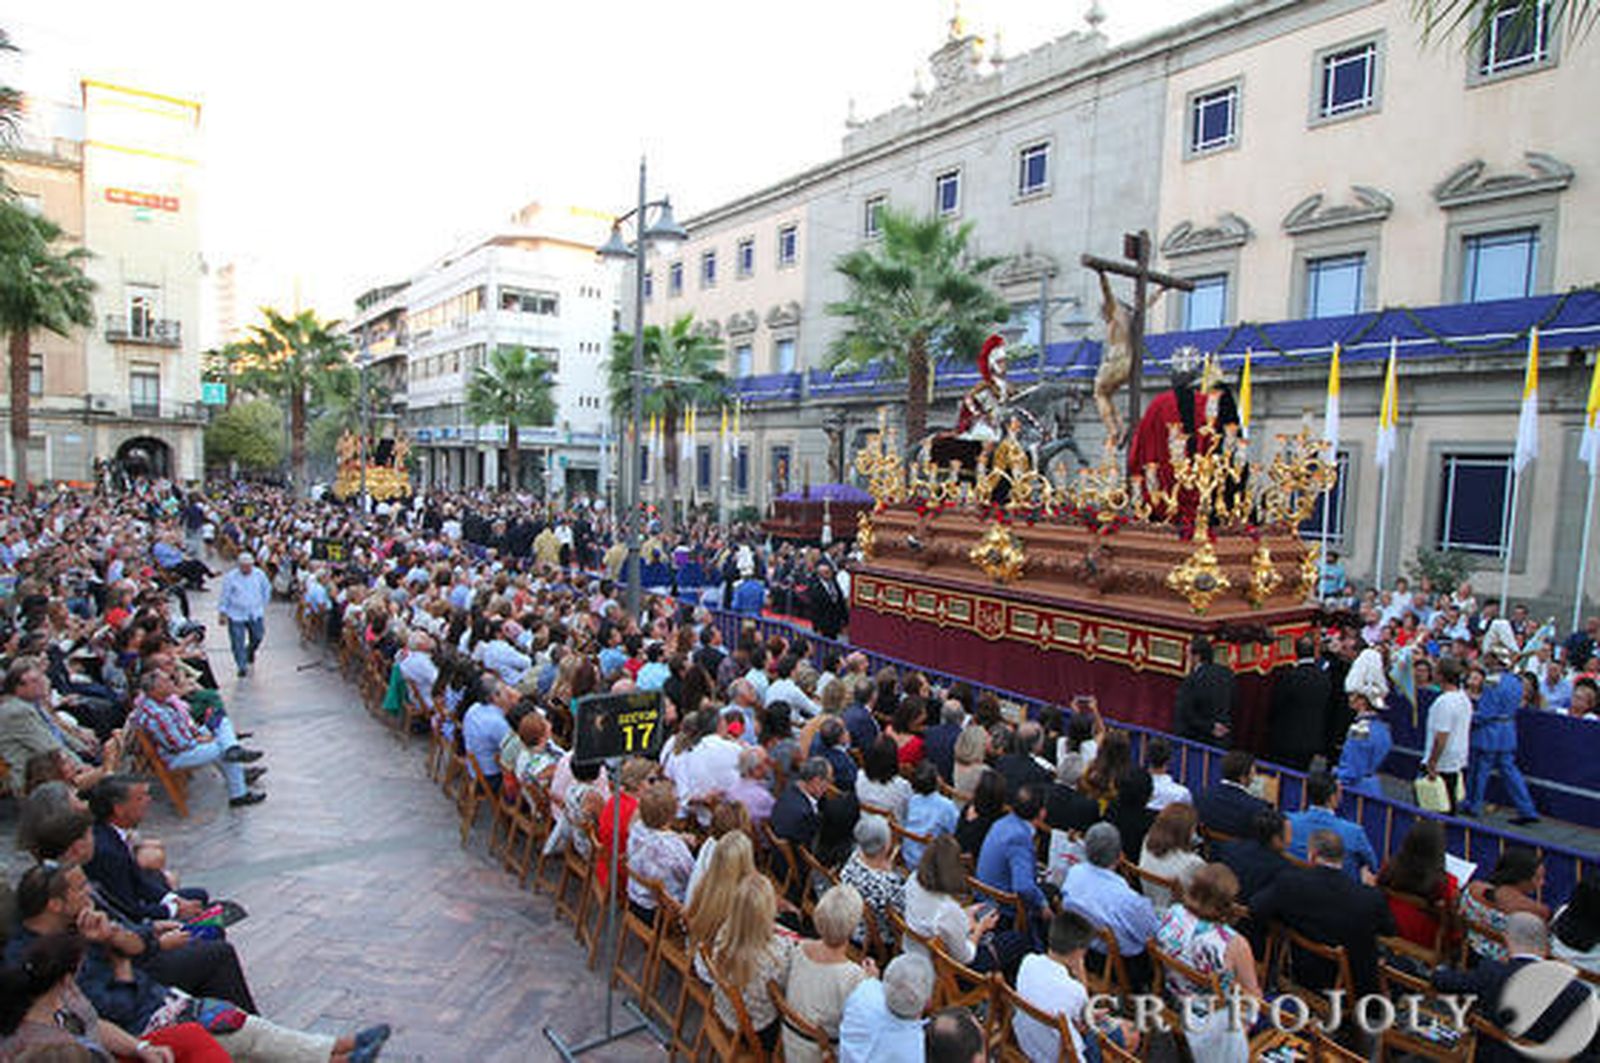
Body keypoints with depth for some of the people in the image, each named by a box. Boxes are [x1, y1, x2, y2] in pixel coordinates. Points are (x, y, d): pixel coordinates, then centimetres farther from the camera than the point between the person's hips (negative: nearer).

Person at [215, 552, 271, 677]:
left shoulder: (259, 574, -5)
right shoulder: (230, 577, -12)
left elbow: (267, 589, 13)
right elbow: (224, 596, -4)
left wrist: (263, 604, 16)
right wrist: (222, 613, -2)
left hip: (255, 614, 3)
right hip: (236, 615, -3)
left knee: (257, 637, 13)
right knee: (238, 643, 1)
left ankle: (250, 651, 46)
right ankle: (242, 667, 14)